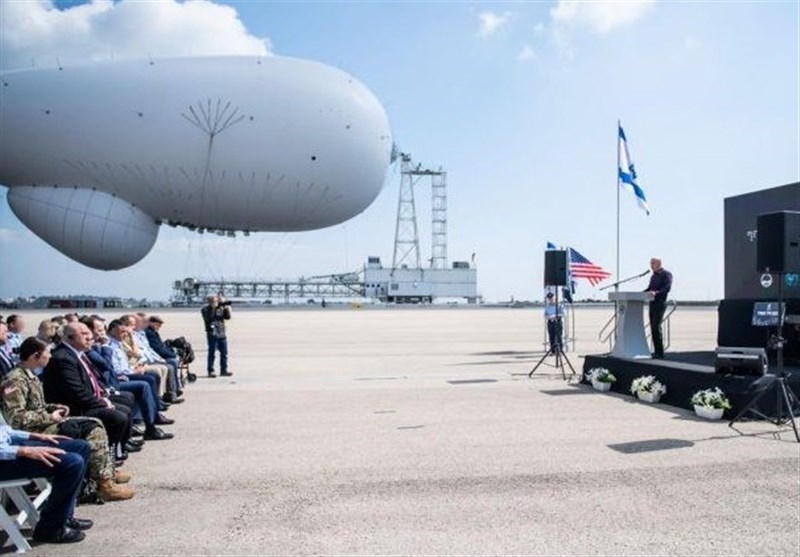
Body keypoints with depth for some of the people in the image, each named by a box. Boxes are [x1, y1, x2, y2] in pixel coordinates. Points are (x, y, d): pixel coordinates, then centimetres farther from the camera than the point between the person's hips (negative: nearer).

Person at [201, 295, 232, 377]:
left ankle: (223, 370, 15)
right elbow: (209, 317, -19)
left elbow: (227, 317, 6)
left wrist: (227, 309, -9)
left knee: (224, 353, 7)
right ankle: (210, 371, 2)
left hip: (222, 334, 5)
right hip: (212, 334, -5)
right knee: (212, 353, -4)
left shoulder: (221, 309, 12)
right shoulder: (205, 310, -1)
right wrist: (214, 308, -20)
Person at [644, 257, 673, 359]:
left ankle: (660, 353, -10)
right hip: (652, 303, 8)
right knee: (653, 328, 7)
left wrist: (656, 293, -32)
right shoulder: (653, 276, 20)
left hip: (660, 303, -8)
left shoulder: (666, 274, -5)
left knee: (656, 327, -13)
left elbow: (667, 288, -17)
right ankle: (656, 352, 13)